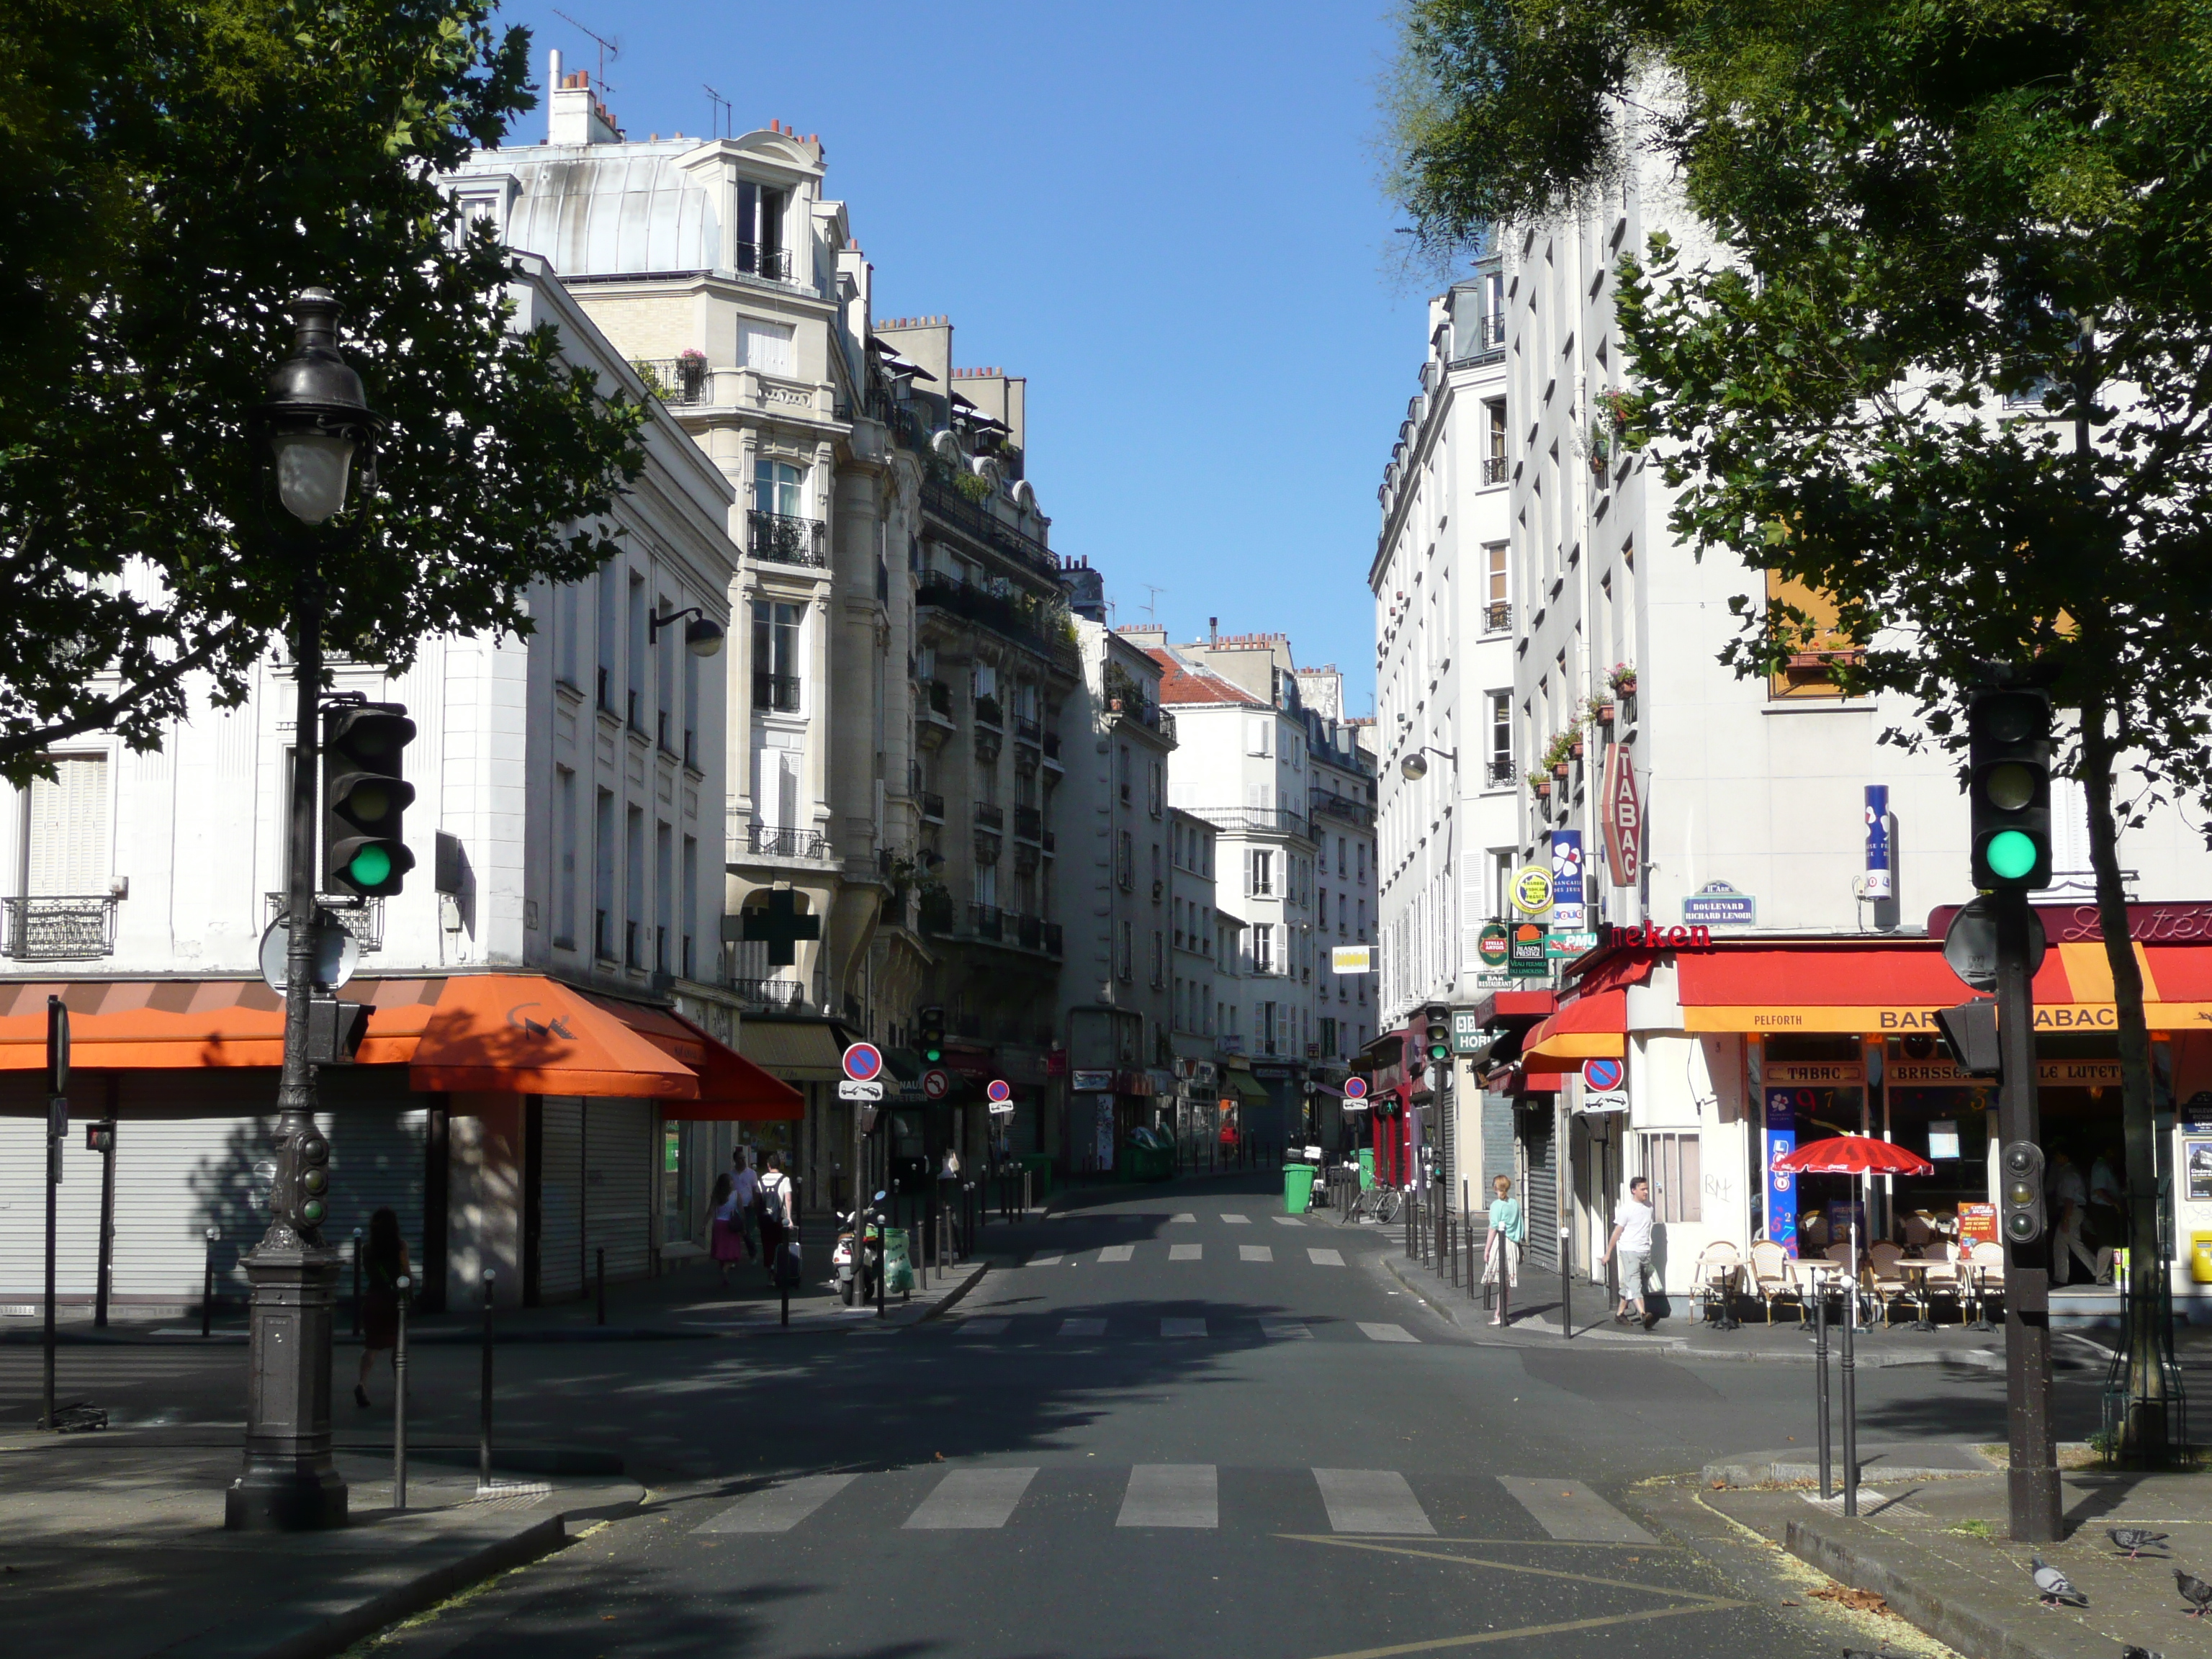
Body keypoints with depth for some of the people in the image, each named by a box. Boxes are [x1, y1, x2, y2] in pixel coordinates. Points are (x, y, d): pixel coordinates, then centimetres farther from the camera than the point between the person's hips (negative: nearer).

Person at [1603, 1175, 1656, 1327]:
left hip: (1645, 1251, 6)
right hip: (1630, 1251, -6)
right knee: (1633, 1282, -16)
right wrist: (1608, 1253, -3)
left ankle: (1620, 1313, 21)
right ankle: (1642, 1314, -30)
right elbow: (1617, 1232, -5)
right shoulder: (1627, 1209, -9)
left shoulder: (1648, 1206, 9)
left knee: (1629, 1285, 11)